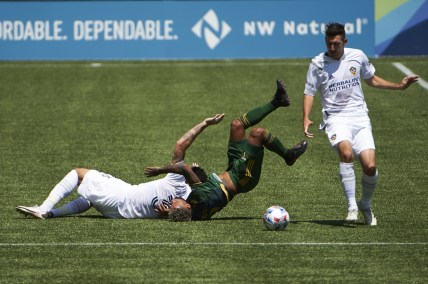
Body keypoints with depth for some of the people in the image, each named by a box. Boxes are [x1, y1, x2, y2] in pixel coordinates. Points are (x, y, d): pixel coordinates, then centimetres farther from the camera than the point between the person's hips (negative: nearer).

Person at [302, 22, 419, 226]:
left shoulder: (357, 56, 7)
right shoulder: (318, 64, 0)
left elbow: (371, 80, 24)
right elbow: (309, 92, 3)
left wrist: (399, 86, 18)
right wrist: (306, 118, -12)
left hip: (360, 118, 2)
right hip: (336, 119, -2)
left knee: (370, 166, -13)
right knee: (346, 152, -33)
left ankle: (365, 205, 16)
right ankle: (352, 206, -28)